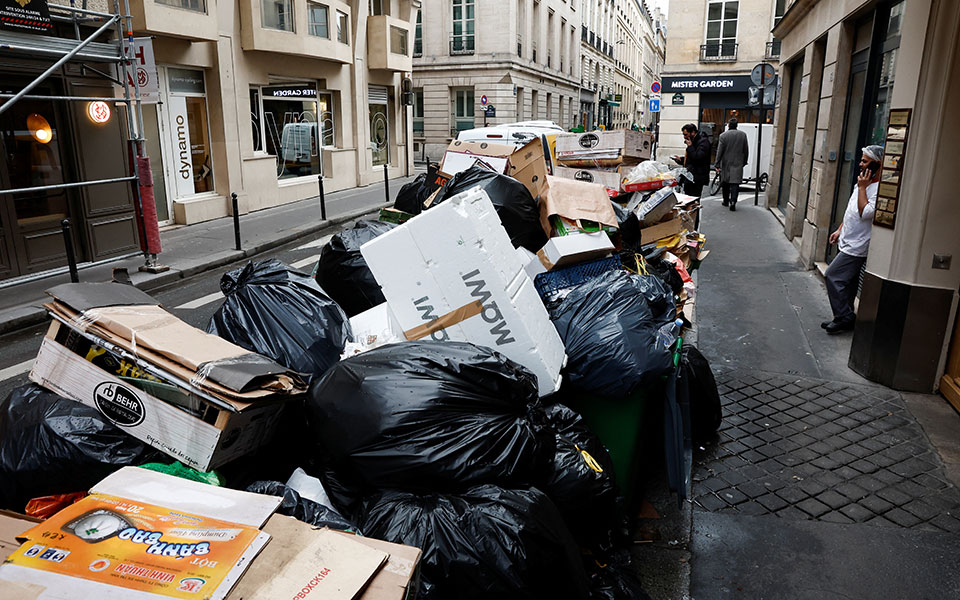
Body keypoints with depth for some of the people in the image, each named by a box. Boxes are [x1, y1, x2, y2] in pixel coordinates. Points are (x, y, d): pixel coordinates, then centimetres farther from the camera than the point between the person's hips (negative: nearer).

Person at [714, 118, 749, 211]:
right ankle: (733, 201, -16)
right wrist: (744, 162, 19)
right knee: (735, 183, -1)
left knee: (725, 183, 14)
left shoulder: (723, 135, -7)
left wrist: (718, 165, -5)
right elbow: (746, 151, 7)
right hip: (738, 163, 1)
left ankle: (726, 201, 24)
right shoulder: (743, 135, 1)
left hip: (726, 163, -1)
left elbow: (719, 151, -9)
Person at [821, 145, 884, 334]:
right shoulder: (864, 183, 13)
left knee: (833, 276, -12)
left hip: (857, 247, -10)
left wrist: (862, 187, -21)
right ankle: (846, 318, 22)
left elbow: (865, 212, -28)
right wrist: (839, 230, 20)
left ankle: (844, 318, -3)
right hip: (849, 242, 10)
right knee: (847, 280, 13)